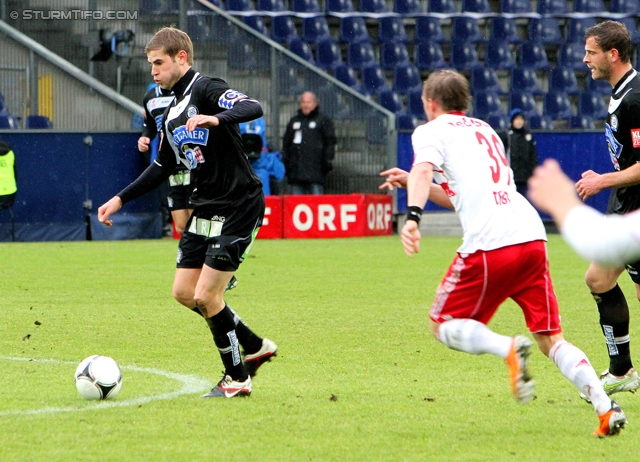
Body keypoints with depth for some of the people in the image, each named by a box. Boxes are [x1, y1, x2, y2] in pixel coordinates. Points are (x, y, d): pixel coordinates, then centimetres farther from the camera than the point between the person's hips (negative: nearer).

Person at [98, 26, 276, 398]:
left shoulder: (207, 89, -13)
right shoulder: (172, 112, 15)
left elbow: (253, 108, -31)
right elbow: (163, 167, 25)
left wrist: (216, 119, -48)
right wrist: (121, 199, 21)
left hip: (238, 207, -9)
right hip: (207, 209, 9)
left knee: (206, 295, -10)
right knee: (184, 291, 8)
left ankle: (237, 378, 6)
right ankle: (255, 347, 22)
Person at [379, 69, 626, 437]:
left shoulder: (432, 131, 11)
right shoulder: (485, 130, 32)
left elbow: (423, 170, -12)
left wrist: (413, 216, -27)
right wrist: (412, 182, 48)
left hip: (489, 244, -6)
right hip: (532, 237, 6)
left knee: (445, 326, 11)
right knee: (550, 338, 9)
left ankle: (509, 348, -19)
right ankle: (605, 405, -13)